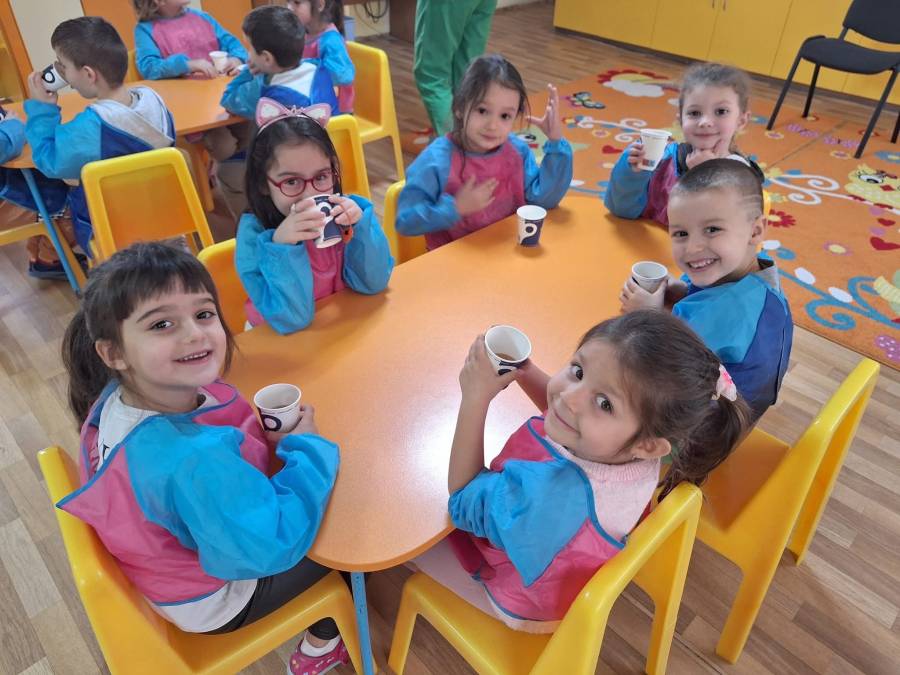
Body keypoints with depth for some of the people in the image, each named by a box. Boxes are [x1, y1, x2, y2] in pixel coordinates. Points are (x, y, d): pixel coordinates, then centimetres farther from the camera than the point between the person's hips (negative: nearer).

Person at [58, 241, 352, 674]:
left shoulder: (119, 397, -17)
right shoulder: (195, 459, -44)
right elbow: (274, 547, -35)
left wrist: (265, 435, -9)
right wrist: (306, 446, -24)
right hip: (216, 601, -7)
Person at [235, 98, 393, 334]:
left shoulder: (341, 212, -11)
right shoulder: (254, 233, -17)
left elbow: (373, 283, -11)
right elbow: (292, 320, -22)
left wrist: (360, 226, -24)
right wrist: (281, 245, -33)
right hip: (281, 341, -2)